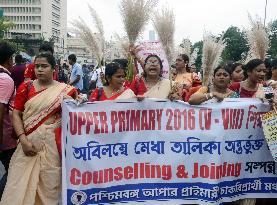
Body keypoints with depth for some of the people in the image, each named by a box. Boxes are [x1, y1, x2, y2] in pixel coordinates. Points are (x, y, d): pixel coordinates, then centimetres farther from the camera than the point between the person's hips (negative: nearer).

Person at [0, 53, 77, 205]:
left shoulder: (65, 90, 3)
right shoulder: (25, 87, 5)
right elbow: (16, 114, 0)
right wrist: (23, 140, -10)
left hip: (53, 142, -1)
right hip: (29, 141, 1)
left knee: (50, 182, 6)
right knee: (21, 183, 1)